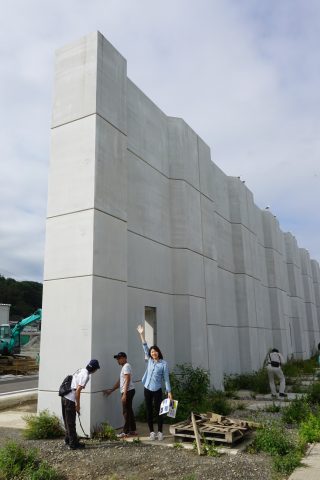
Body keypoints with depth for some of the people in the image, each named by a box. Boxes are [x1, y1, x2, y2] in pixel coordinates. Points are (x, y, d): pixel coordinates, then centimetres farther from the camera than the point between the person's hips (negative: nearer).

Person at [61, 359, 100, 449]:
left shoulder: (81, 370, 12)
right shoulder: (85, 375, -15)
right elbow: (78, 390, -21)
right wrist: (78, 405, -13)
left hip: (64, 397, 9)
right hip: (70, 400, -9)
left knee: (68, 421, 21)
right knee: (71, 423, 2)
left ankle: (68, 439, 33)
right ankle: (73, 444, 11)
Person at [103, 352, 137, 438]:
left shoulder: (126, 366, -12)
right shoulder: (124, 367, 19)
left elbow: (127, 381, -20)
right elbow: (120, 382, 22)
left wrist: (124, 394, -23)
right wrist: (111, 390, 19)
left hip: (128, 391, -10)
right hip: (127, 392, 10)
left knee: (126, 412, -5)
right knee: (129, 411, 14)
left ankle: (125, 432, -1)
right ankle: (132, 430, 21)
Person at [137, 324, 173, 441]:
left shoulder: (164, 364, -6)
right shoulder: (149, 360, 4)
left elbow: (166, 378, -5)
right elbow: (145, 347, 1)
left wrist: (169, 392, -9)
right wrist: (142, 334, -3)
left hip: (157, 390, -3)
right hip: (147, 389, 4)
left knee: (158, 410, 1)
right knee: (149, 411, 7)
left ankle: (160, 432, 11)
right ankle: (152, 431, 16)